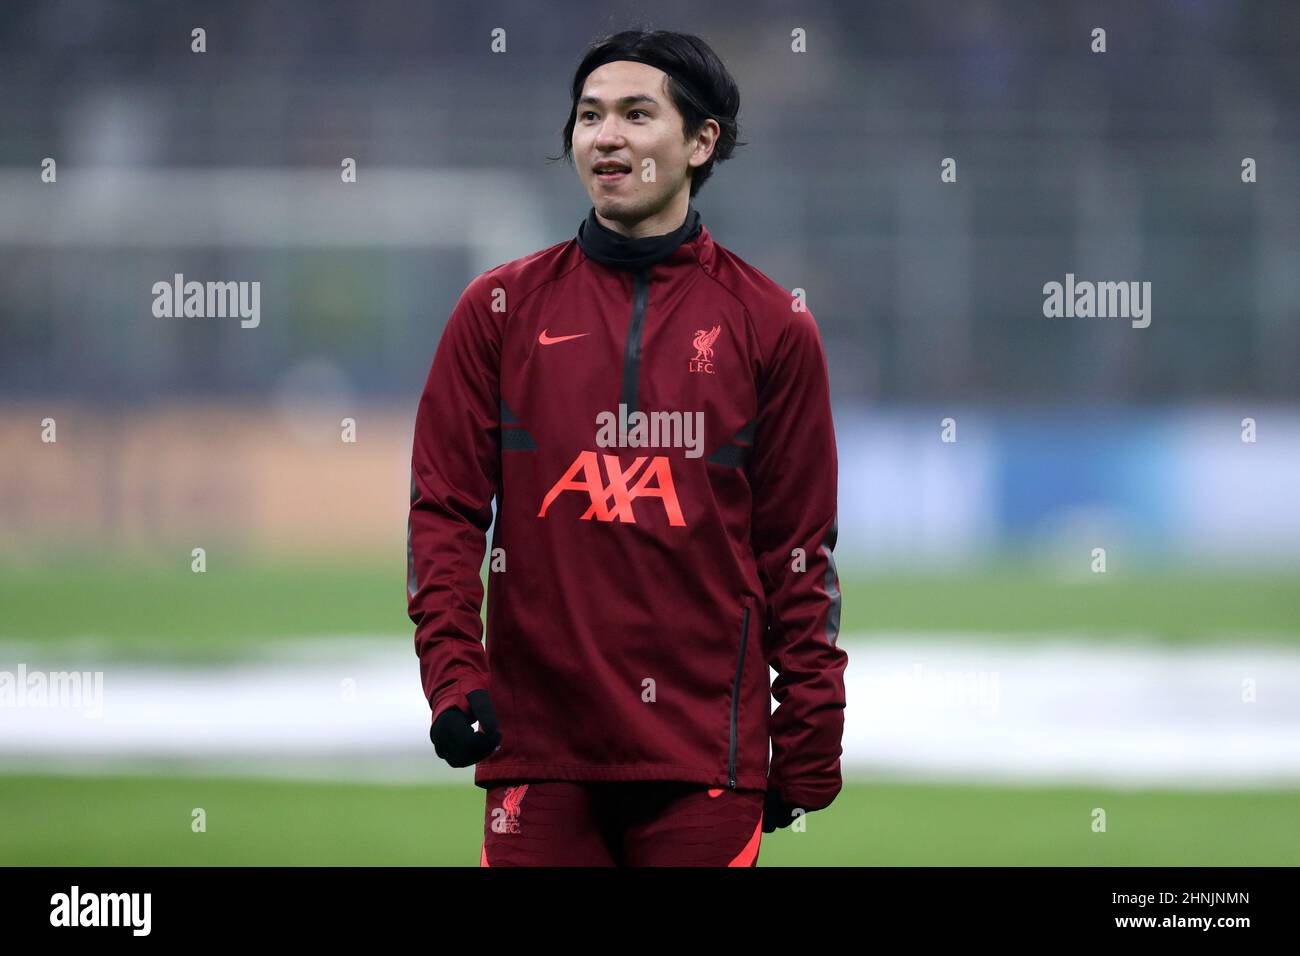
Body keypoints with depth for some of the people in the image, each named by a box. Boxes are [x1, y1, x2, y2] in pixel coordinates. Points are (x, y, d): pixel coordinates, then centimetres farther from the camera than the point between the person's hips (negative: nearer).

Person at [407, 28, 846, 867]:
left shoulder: (771, 325, 6)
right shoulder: (500, 310, 8)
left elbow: (799, 546, 6)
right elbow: (446, 507, 6)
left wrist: (807, 750, 2)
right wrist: (453, 674, -7)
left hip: (703, 756, 0)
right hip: (538, 746, 0)